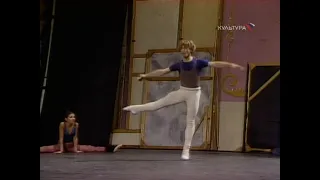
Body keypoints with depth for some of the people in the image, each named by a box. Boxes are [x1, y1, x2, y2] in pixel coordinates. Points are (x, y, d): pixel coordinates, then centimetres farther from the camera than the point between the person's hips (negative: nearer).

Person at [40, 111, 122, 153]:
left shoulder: (76, 125, -13)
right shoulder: (62, 124, -21)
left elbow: (75, 137, -10)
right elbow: (61, 138, -20)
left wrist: (75, 149, -14)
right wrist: (61, 150, -23)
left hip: (72, 146, 1)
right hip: (62, 145, -1)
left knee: (90, 148, -14)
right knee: (46, 149, -28)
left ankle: (111, 148, -26)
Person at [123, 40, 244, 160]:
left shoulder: (198, 63, -12)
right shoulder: (179, 65, -2)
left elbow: (215, 64, -20)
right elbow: (163, 71, 3)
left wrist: (231, 65, -33)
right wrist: (146, 75, 4)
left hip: (194, 93, -3)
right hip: (182, 91, 3)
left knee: (190, 122, 2)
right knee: (159, 103, 2)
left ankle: (186, 150, 5)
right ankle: (136, 108, 22)